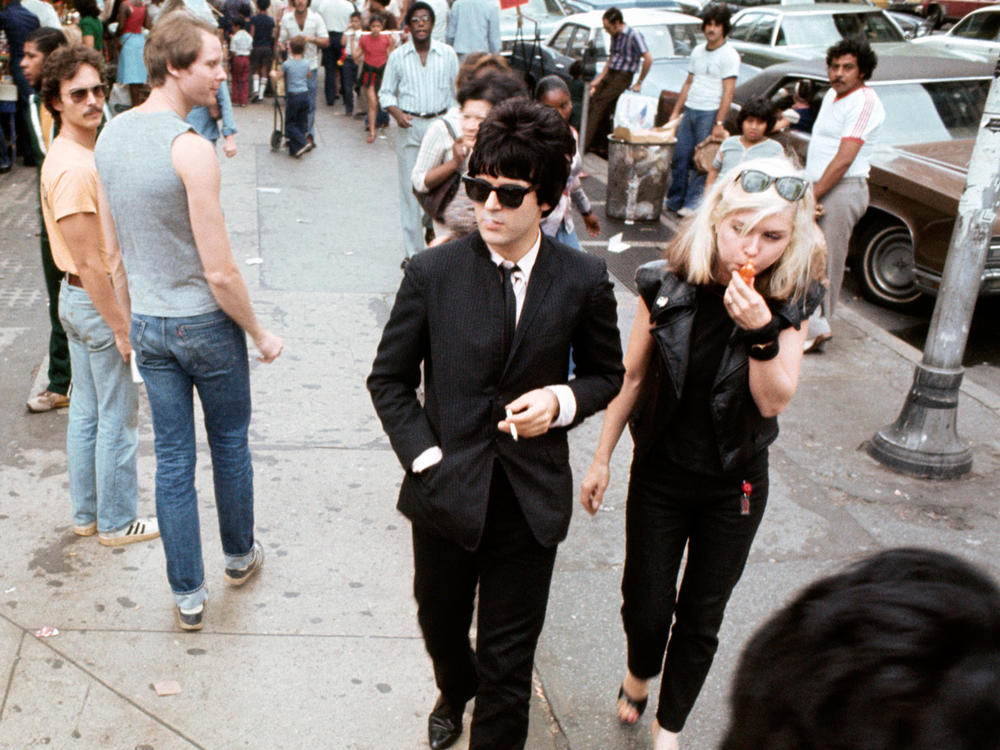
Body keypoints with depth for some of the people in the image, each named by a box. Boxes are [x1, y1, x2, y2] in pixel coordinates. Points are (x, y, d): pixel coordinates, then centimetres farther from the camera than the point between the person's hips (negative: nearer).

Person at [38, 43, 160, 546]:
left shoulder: (72, 153, 8)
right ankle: (117, 522, 18)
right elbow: (89, 263, -24)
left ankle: (86, 514, 31)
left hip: (76, 297, 10)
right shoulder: (75, 169, -24)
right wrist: (121, 328, -19)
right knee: (117, 417, 3)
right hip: (98, 301, -10)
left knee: (86, 410, 18)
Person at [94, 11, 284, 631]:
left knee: (173, 459, 13)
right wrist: (260, 333, -9)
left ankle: (188, 594, 23)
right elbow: (220, 272, -23)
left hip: (148, 324, 6)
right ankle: (240, 555, 39)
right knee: (230, 445, 18)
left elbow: (112, 244, 9)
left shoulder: (111, 134, 1)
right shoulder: (192, 150, -23)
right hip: (206, 324, -6)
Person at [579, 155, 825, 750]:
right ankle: (639, 674, 45)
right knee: (647, 606, 8)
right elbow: (632, 376, -3)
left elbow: (775, 401, -17)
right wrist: (602, 459, 2)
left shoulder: (791, 301, -13)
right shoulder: (667, 286, -14)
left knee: (701, 618, 13)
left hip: (735, 485, 0)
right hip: (660, 473, 0)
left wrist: (761, 331, -34)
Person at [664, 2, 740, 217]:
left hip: (710, 114, -6)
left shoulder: (729, 55, -6)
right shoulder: (698, 51, 15)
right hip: (689, 111, 6)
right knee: (679, 157, 7)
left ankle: (693, 205, 2)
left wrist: (719, 123, -19)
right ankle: (673, 201, 18)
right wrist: (676, 111, 16)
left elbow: (728, 92, -12)